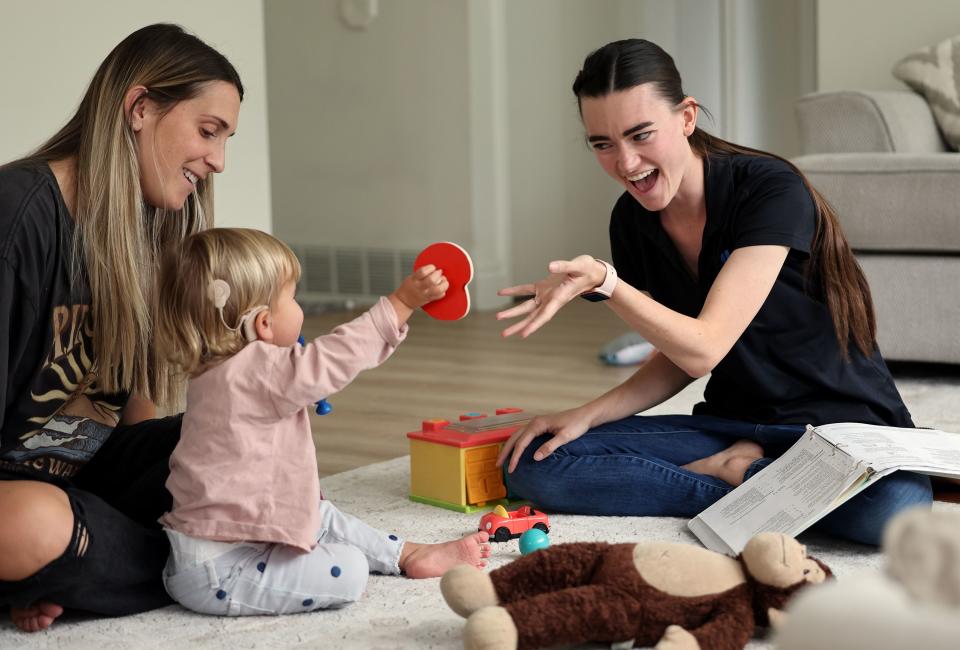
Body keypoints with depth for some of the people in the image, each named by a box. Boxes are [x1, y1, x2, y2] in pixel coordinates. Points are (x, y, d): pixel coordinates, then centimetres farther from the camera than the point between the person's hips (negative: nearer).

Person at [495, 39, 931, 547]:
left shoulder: (770, 190, -19)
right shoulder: (633, 221, 0)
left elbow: (704, 349, -23)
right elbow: (678, 361, 8)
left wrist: (604, 282, -35)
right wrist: (585, 416, -6)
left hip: (840, 423, -5)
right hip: (730, 425, 5)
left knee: (890, 506, -40)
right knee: (535, 465, -12)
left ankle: (733, 472, -13)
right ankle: (740, 474, -11)